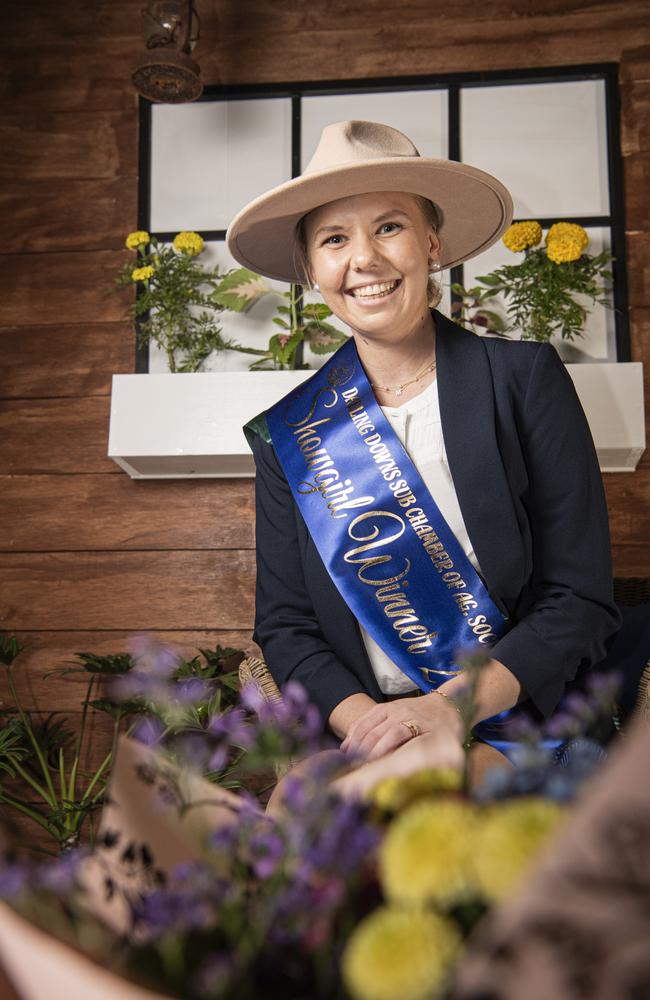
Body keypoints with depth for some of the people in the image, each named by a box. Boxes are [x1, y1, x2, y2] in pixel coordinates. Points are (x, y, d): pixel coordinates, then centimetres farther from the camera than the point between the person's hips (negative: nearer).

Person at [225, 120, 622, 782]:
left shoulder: (525, 379, -1)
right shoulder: (286, 433, 4)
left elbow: (582, 600, -4)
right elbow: (283, 624, 4)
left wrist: (451, 708, -18)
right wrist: (367, 722, -15)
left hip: (525, 725, -2)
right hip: (363, 748, 3)